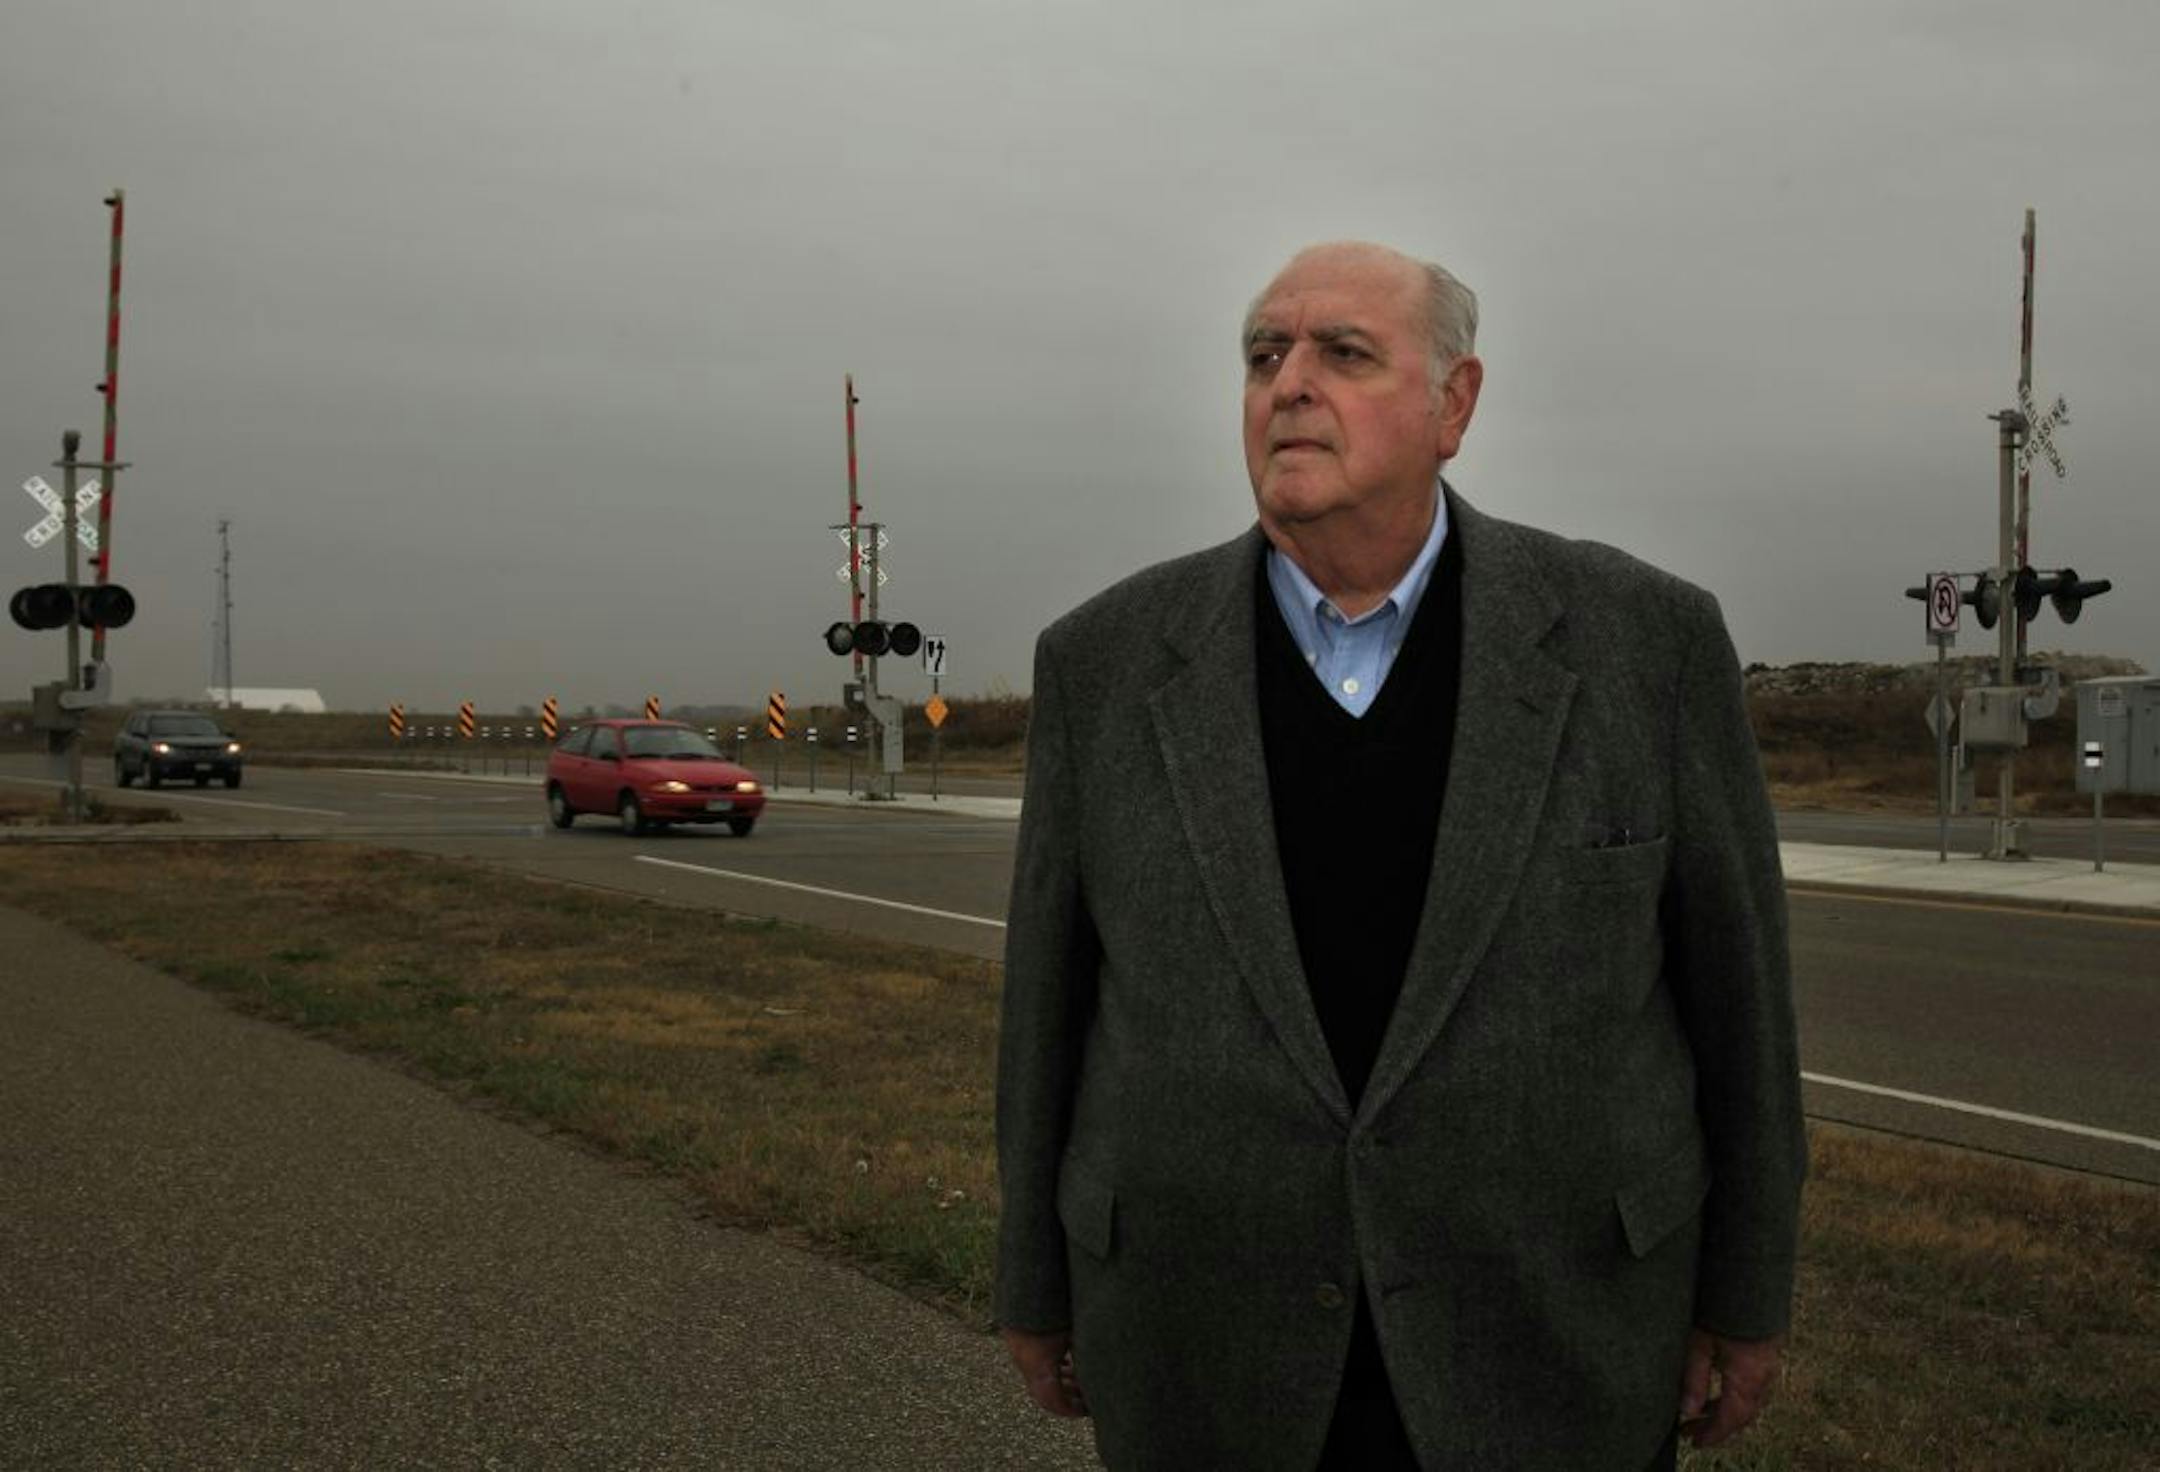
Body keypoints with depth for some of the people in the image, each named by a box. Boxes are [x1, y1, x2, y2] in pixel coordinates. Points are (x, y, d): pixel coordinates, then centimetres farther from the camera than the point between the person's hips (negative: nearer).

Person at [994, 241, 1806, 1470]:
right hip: (1216, 1325, 1)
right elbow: (1058, 989, 2)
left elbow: (1726, 966, -1)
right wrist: (1040, 1282, 8)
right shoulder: (1113, 661, -5)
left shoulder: (1638, 636, -8)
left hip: (1543, 1320, 0)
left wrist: (1747, 1288, 5)